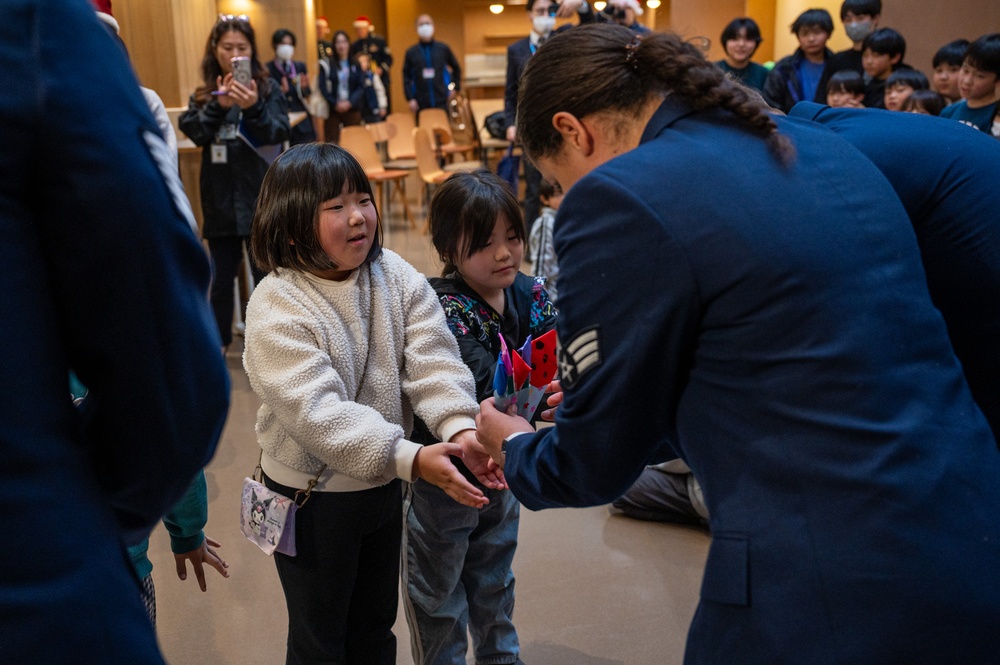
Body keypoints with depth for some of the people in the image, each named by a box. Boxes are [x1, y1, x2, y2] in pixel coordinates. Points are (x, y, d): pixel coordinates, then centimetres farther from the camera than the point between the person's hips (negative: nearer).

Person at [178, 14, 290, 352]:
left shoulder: (268, 88, -1)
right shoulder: (203, 95, 6)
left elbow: (280, 132, -13)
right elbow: (194, 132, -8)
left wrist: (253, 108, -31)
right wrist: (219, 105, -24)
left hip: (261, 199, -2)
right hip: (220, 200, 3)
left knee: (266, 276, 4)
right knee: (220, 277, 13)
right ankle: (218, 340, 26)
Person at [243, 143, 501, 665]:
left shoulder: (397, 277, -6)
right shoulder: (276, 308, -21)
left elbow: (433, 362, -14)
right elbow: (317, 412, -31)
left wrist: (461, 427, -33)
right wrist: (411, 459, -39)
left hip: (383, 485, 5)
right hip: (313, 496, -5)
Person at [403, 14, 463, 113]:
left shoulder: (443, 49, 4)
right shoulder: (411, 52, 3)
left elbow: (456, 68, 17)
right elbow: (406, 77, 4)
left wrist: (455, 87, 10)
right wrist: (410, 99, -4)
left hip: (442, 102, 1)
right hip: (421, 104, -1)